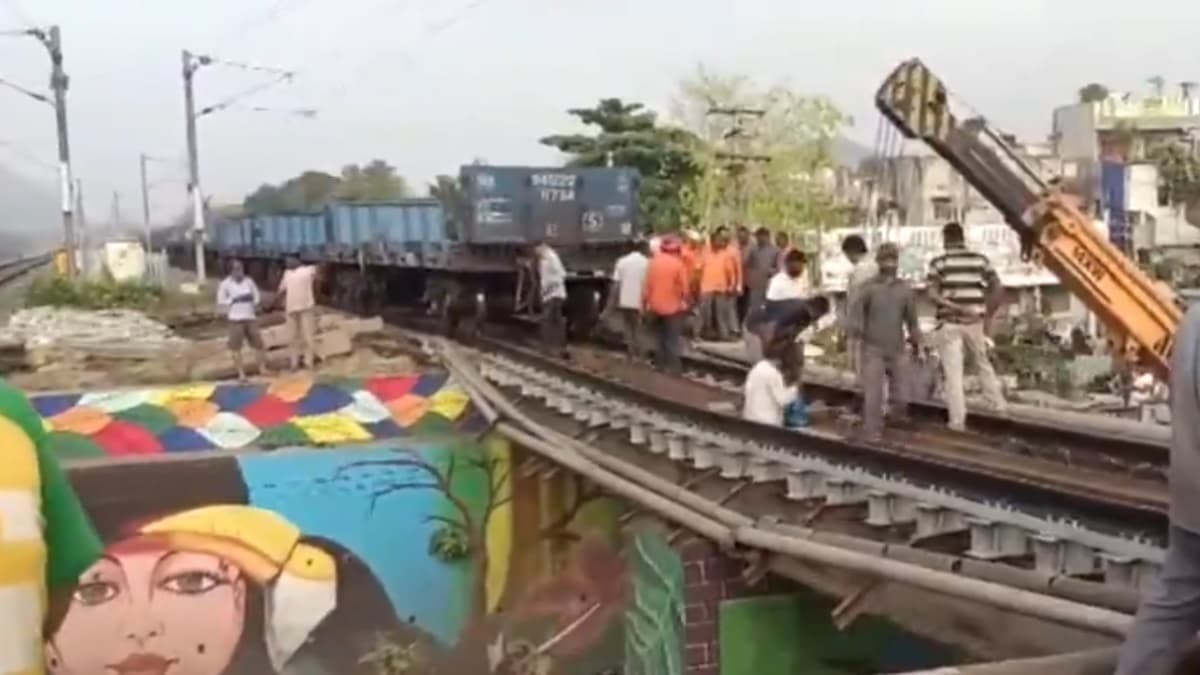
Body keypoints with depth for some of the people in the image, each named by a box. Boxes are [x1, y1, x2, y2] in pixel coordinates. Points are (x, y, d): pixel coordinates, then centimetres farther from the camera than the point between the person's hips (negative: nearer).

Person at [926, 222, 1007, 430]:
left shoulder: (938, 263, -2)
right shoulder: (980, 259, 4)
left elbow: (932, 294, -12)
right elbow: (996, 287, 0)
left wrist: (956, 307, -12)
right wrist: (988, 314, 7)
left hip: (949, 323, -2)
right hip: (975, 322, 2)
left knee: (953, 374, 1)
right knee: (983, 365, 21)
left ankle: (957, 420, 0)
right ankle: (999, 404, 22)